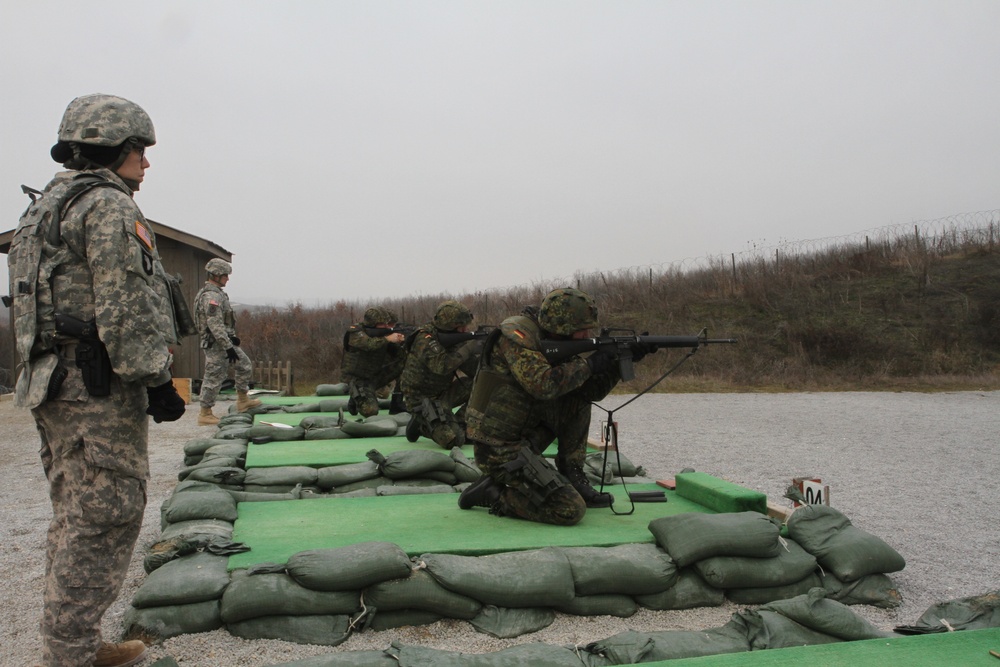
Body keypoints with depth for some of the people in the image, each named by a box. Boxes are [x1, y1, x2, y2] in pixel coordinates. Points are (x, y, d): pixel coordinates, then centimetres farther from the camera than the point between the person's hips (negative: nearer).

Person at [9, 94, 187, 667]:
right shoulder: (109, 208, -10)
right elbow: (124, 310, -19)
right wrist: (157, 381, -17)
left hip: (55, 382, 10)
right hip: (101, 385, -10)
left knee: (76, 518, 14)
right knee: (105, 518, -5)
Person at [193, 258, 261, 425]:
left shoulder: (217, 293, 13)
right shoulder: (211, 296, -20)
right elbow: (215, 325, -26)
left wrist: (232, 337, 17)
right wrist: (228, 346, -25)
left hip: (225, 341, 10)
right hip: (215, 343, -10)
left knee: (245, 365, 15)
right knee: (214, 377, -3)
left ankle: (243, 400, 25)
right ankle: (205, 414, 6)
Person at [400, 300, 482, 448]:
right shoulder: (425, 338, -22)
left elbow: (472, 369, -1)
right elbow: (441, 366, -38)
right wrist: (468, 349, -33)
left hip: (442, 392, 8)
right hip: (422, 399, -8)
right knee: (454, 439, -21)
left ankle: (457, 424, 4)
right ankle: (421, 423, 5)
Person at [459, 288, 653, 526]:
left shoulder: (553, 343, 9)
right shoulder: (517, 334, -17)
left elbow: (590, 391, 10)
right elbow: (543, 385, -31)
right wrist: (589, 364, -19)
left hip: (521, 438, 9)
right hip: (499, 450, -9)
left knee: (578, 401, 6)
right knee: (570, 511, -15)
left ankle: (572, 477, 8)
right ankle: (493, 495, -1)